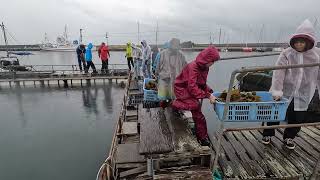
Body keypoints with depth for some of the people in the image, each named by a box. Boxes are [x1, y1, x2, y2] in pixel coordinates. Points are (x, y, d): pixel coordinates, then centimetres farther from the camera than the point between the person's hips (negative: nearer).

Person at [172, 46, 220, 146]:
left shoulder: (205, 67, 0)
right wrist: (207, 95, -38)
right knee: (195, 105, -21)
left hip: (190, 88, 9)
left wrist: (209, 91, -9)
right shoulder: (193, 67, -28)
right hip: (182, 89, -8)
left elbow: (202, 83, 7)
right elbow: (192, 87, -36)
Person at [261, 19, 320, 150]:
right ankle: (267, 134, 29)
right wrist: (276, 91, -26)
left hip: (303, 95, 2)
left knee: (298, 118, 11)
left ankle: (289, 137, 36)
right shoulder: (286, 54, -11)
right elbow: (278, 73, -18)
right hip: (285, 92, -2)